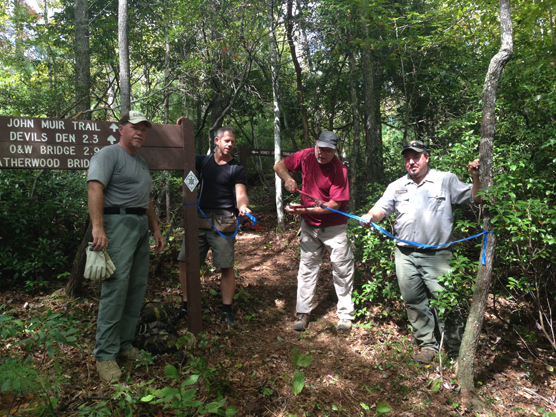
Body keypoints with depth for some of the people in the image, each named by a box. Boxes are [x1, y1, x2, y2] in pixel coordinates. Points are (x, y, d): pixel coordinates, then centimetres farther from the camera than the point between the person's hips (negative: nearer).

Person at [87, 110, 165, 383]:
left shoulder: (141, 163, 23)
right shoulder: (109, 155, -4)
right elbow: (95, 189, -17)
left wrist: (155, 229, 21)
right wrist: (98, 228, -28)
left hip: (141, 226, 9)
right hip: (119, 223, -9)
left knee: (137, 289, 7)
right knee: (115, 288, -12)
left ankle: (124, 345, 17)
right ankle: (105, 354, -4)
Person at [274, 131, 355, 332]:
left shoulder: (339, 170, -20)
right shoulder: (307, 156, -8)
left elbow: (335, 204, -23)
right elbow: (279, 165, 1)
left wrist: (306, 210, -30)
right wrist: (288, 178, -22)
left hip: (334, 227, -4)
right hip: (309, 225, 4)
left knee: (342, 270, 3)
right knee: (307, 268, 10)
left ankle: (345, 314, 17)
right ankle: (303, 312, 20)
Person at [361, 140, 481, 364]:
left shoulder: (446, 180, 4)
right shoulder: (397, 186, 13)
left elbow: (475, 198, 4)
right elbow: (381, 209, 8)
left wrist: (476, 177, -14)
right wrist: (370, 216, -14)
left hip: (436, 255, -4)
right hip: (405, 255, 4)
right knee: (414, 303, 10)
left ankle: (457, 351, 13)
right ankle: (427, 346, 25)